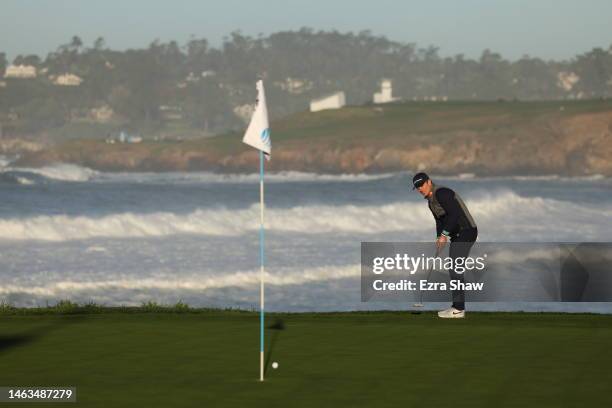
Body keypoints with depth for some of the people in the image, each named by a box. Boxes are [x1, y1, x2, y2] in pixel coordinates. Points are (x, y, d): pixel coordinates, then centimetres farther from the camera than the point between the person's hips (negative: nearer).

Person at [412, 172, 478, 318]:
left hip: (466, 231, -10)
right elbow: (439, 220, 20)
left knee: (455, 268, -13)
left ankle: (458, 309, -13)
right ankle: (458, 306, 14)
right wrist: (439, 239, 5)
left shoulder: (441, 193, -16)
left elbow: (454, 214, -25)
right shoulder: (431, 201, 16)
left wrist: (444, 234, -23)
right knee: (455, 269, 10)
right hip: (457, 235, 10)